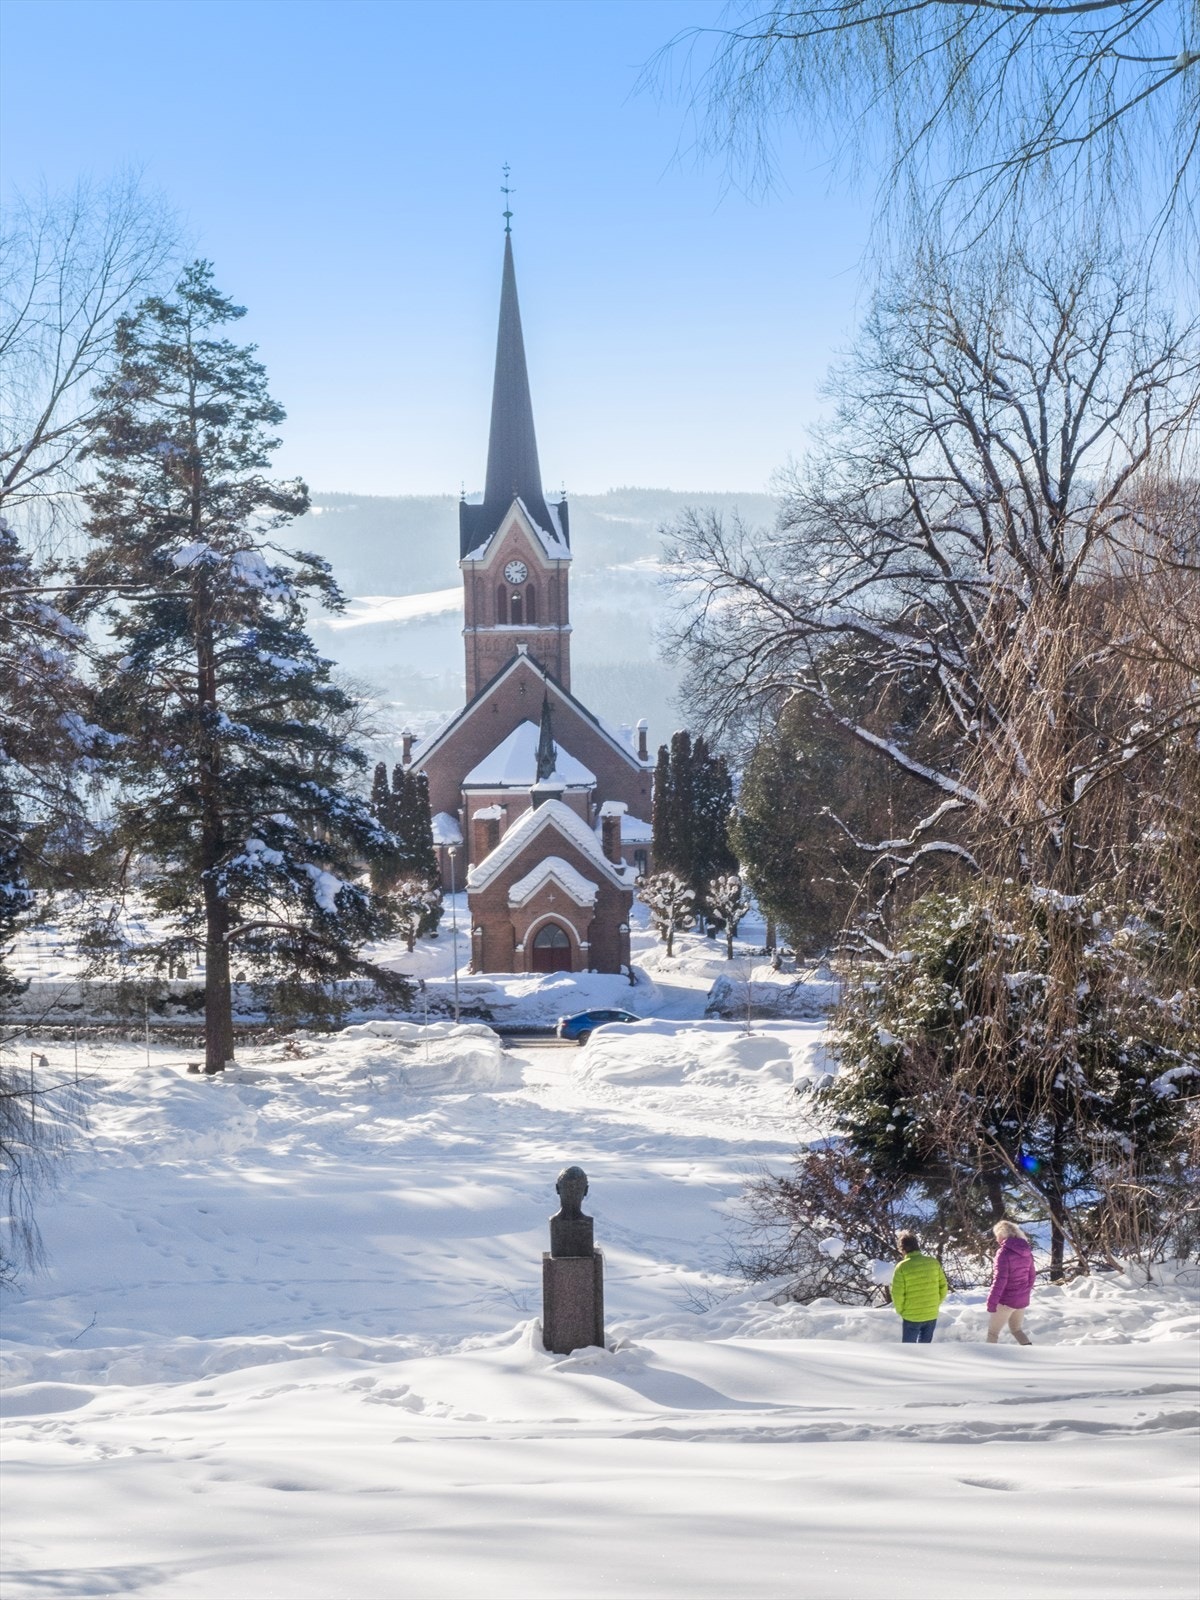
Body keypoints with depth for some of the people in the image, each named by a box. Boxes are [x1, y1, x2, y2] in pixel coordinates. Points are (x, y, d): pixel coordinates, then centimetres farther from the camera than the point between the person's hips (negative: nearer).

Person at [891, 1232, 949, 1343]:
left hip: (911, 1317, -4)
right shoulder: (933, 1263, -3)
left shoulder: (902, 1267, -15)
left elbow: (897, 1294, -14)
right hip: (932, 1316, 4)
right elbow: (943, 1287, 2)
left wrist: (901, 1311, 4)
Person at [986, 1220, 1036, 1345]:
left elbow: (1000, 1279, -21)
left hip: (1006, 1301, -7)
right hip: (1022, 1301, 7)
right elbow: (1032, 1275, 13)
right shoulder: (1026, 1252, 4)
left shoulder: (1004, 1252, -18)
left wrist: (992, 1301, -15)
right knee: (1016, 1329, 23)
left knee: (992, 1332, 6)